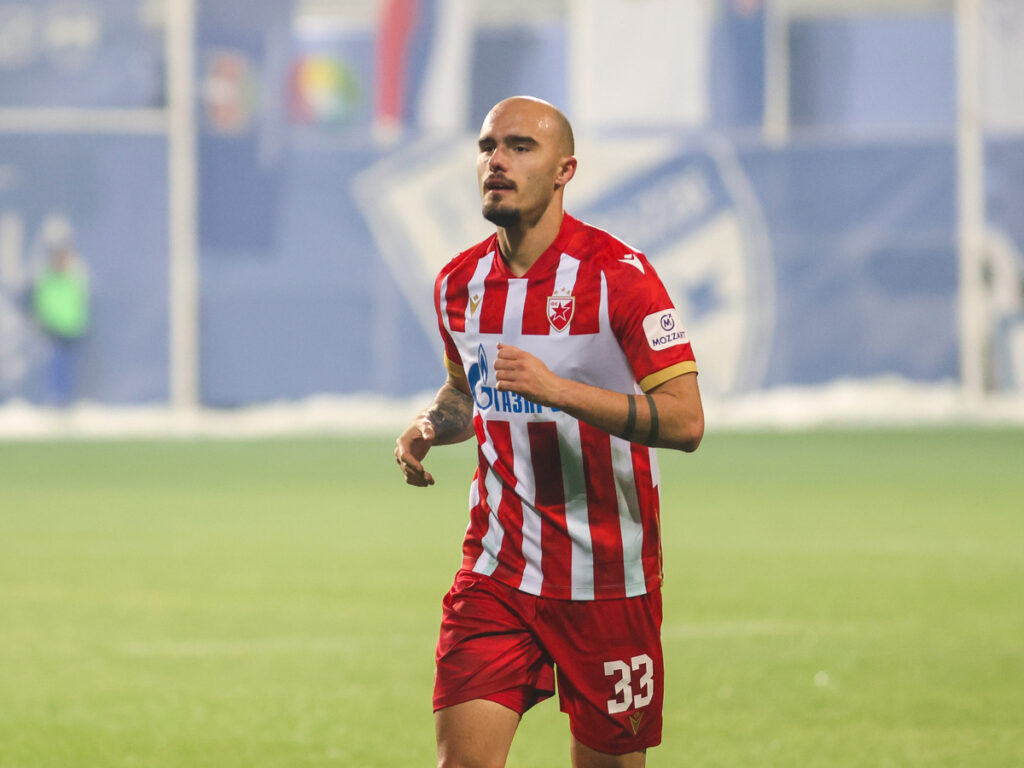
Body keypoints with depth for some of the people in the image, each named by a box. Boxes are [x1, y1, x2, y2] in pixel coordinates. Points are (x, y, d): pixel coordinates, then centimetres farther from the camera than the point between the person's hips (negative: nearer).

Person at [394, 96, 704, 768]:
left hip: (608, 580, -3)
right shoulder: (459, 283, 6)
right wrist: (431, 426, 3)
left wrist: (558, 389, -26)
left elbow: (686, 421, -18)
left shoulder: (619, 274, -12)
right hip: (495, 574, 3)